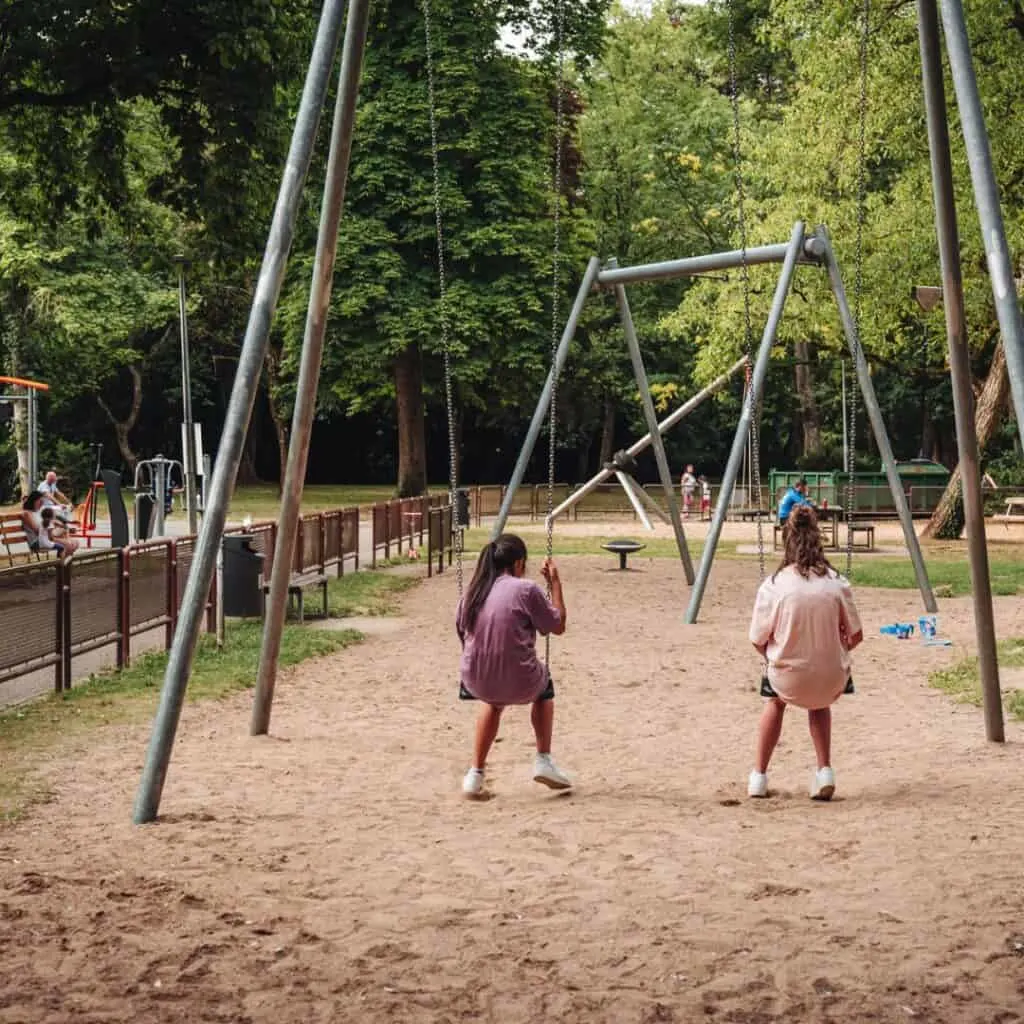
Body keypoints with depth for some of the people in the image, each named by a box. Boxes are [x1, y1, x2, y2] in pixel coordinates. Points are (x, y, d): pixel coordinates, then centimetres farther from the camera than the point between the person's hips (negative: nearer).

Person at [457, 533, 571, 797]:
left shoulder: (473, 592, 4)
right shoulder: (525, 589, -10)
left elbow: (461, 630, 12)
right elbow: (558, 626, 0)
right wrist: (555, 583, 7)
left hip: (477, 684, 4)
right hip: (520, 685, -4)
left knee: (493, 700, 39)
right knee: (544, 686, 32)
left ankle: (476, 773, 34)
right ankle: (543, 760, 27)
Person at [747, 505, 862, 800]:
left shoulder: (773, 586, -12)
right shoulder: (837, 584, -8)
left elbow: (758, 641, -4)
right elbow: (856, 636, 0)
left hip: (788, 681, -1)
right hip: (832, 682, 1)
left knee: (776, 699, 35)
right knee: (819, 703, 37)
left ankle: (759, 776, 33)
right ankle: (824, 771, 22)